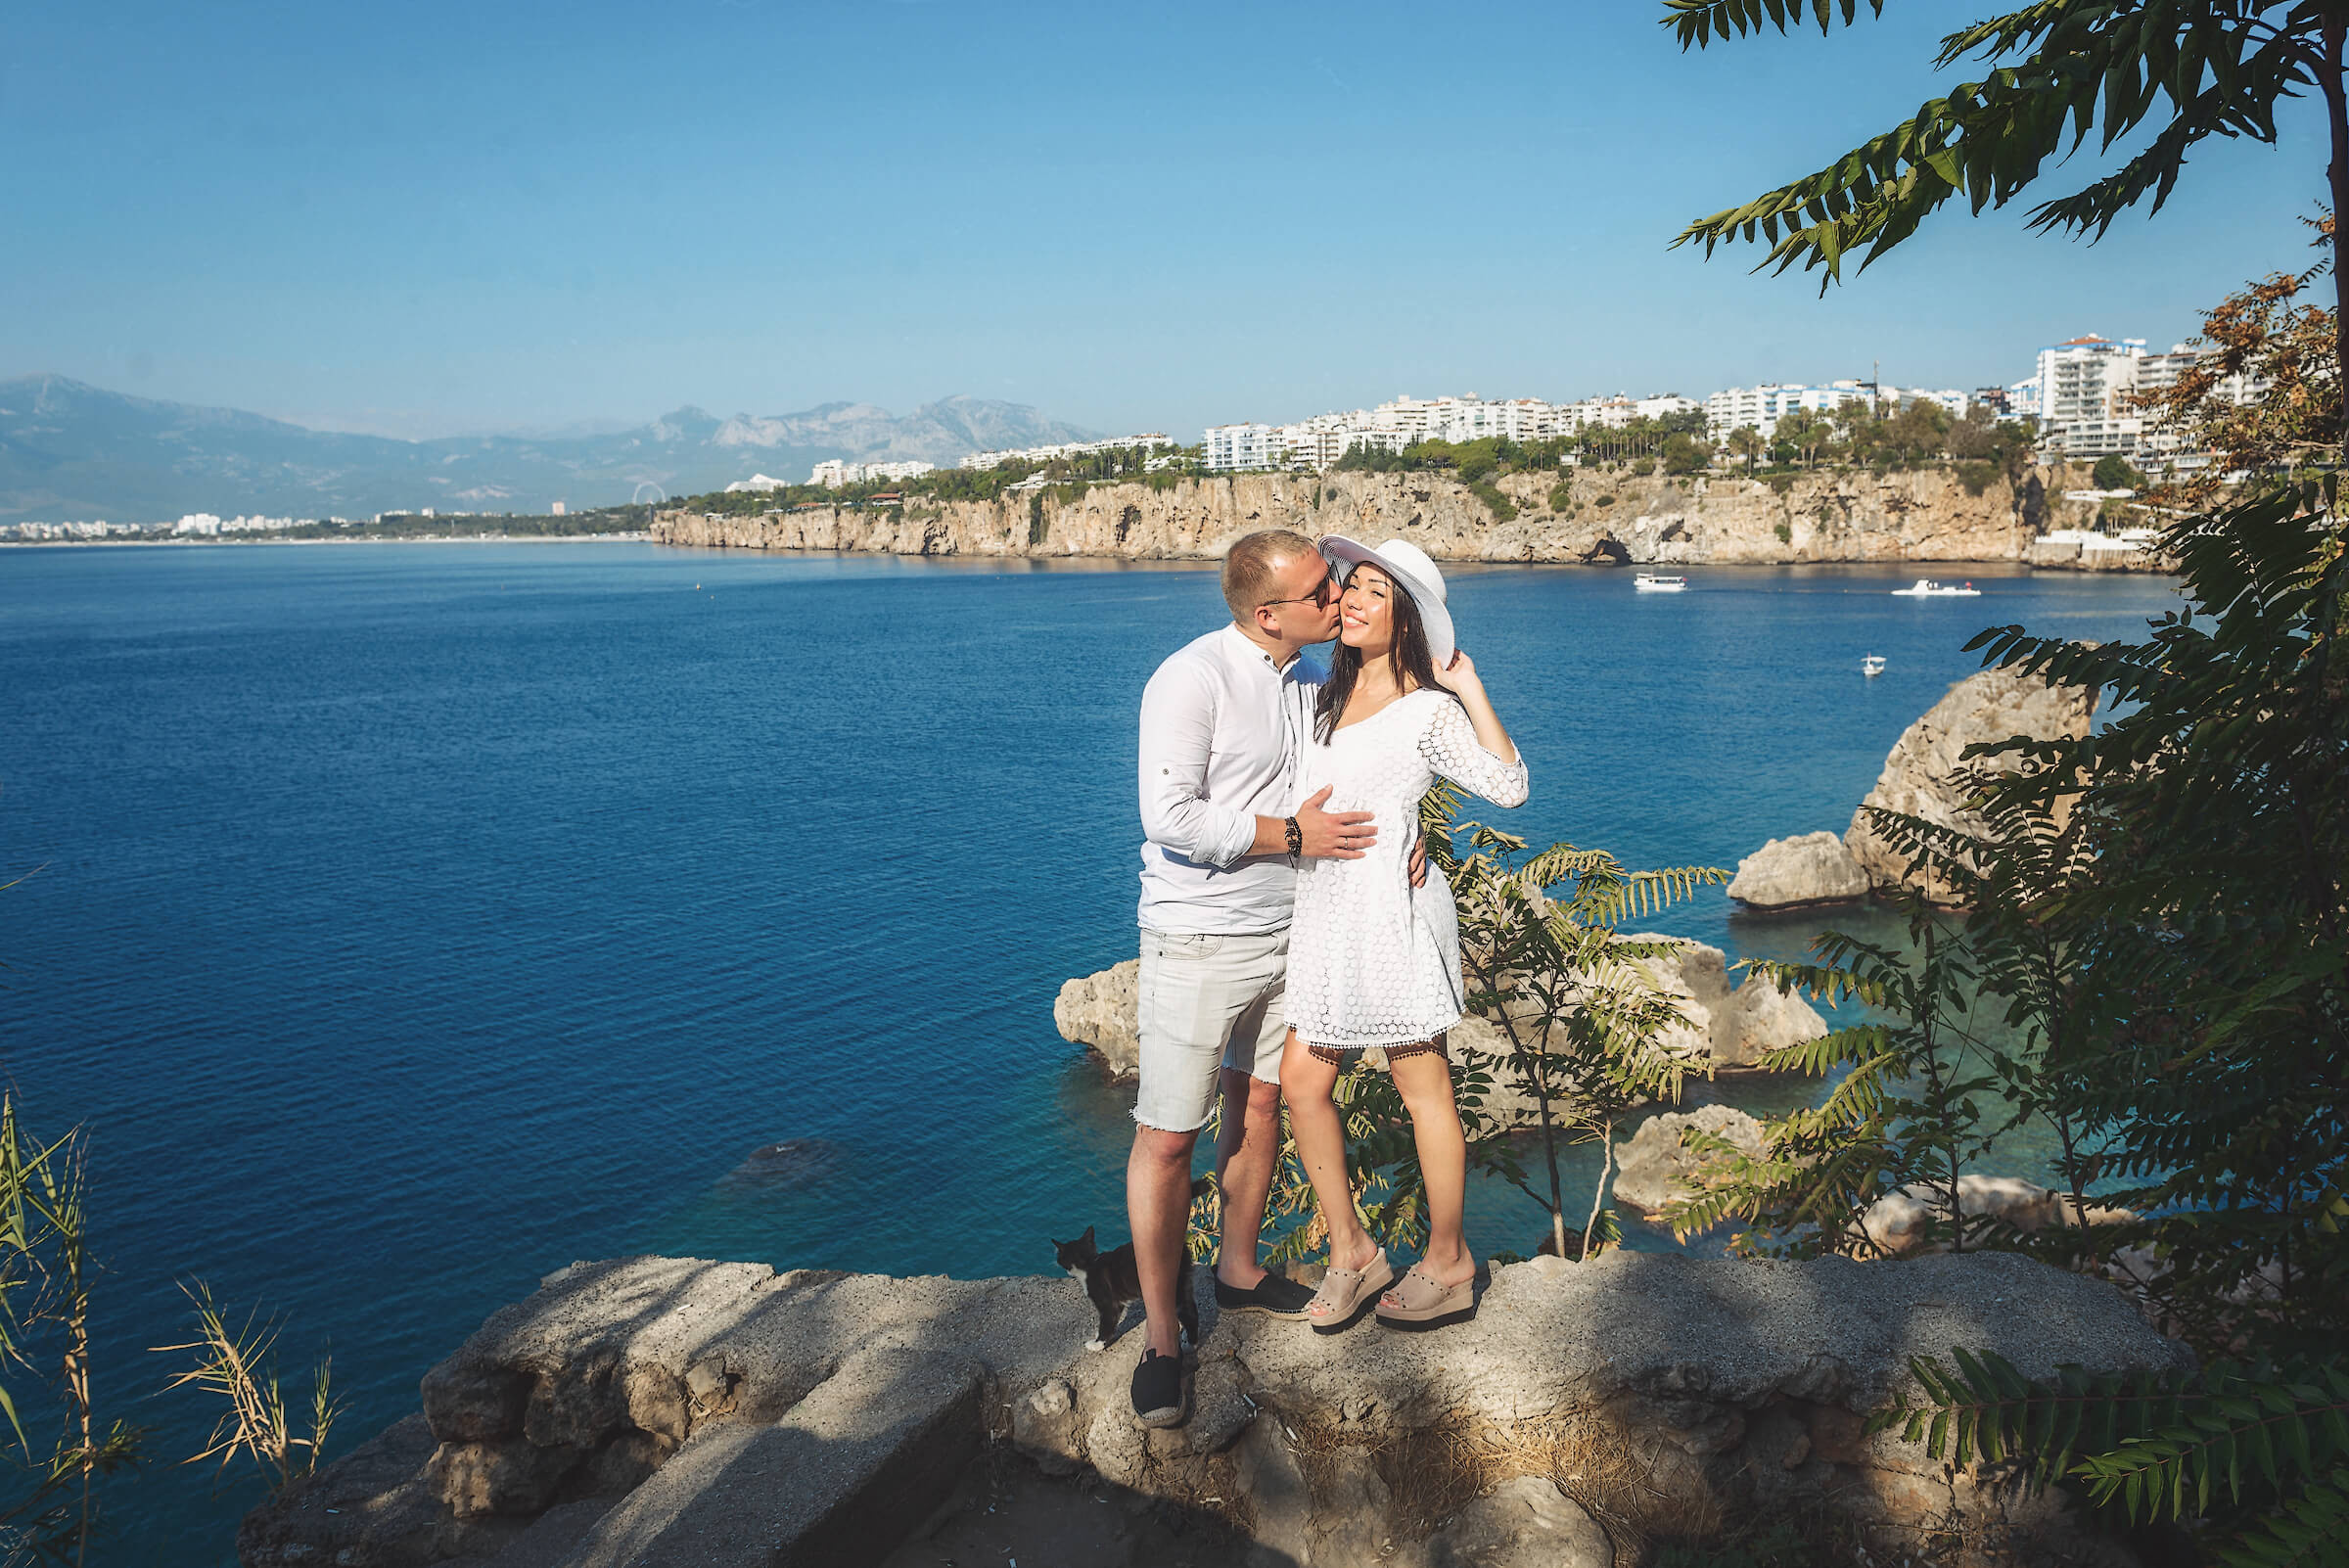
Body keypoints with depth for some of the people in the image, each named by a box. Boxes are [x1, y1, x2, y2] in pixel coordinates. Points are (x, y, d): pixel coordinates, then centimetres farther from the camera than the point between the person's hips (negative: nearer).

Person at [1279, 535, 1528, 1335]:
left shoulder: (1427, 710, -6)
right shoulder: (1326, 699, 15)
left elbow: (1508, 785, -20)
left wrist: (1470, 687, -17)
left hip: (1393, 911, -7)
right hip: (1324, 914, 8)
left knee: (1423, 1090, 3)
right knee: (1301, 1076, 7)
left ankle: (1449, 1267, 18)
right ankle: (1352, 1250, 20)